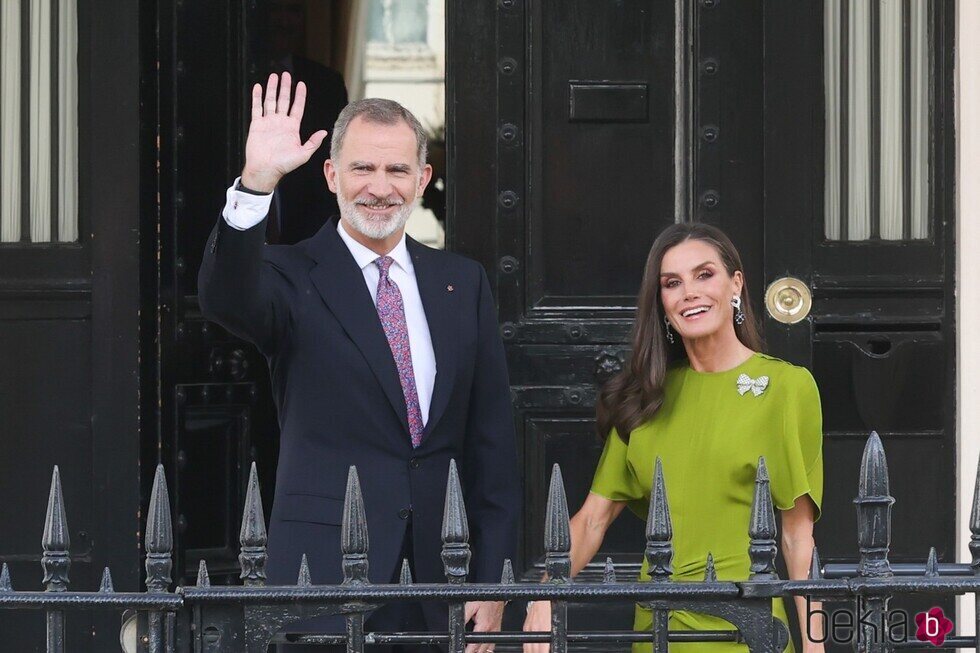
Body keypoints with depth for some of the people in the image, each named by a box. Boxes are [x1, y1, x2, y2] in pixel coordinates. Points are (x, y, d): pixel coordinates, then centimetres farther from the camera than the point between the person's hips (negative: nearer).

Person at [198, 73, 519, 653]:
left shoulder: (463, 283, 11)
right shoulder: (293, 276, 1)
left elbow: (491, 438, 10)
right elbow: (226, 301, -23)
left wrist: (492, 580, 5)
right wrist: (256, 184, -36)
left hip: (438, 570, 3)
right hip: (325, 578, -3)